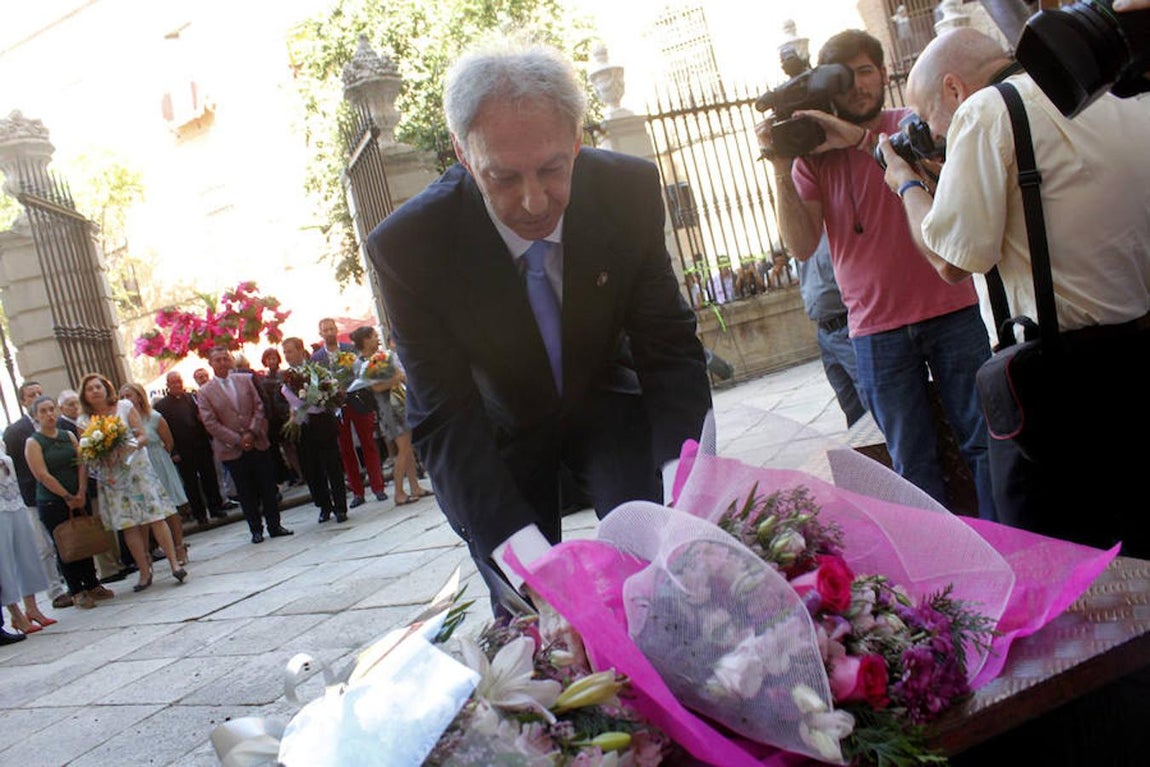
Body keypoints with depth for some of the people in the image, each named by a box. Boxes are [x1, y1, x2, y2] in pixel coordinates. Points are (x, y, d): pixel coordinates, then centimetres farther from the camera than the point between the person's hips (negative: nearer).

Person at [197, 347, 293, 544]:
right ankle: (256, 530, 14)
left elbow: (259, 407, 3)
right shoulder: (205, 392, -1)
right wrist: (237, 440, -12)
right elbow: (210, 423, -7)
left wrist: (252, 433, -10)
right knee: (246, 493, 4)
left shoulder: (246, 380, 6)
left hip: (257, 443, 2)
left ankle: (274, 526, 15)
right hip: (232, 450, -2)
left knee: (268, 487, 5)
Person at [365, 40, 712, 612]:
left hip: (604, 399, 1)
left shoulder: (629, 189, -23)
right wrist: (525, 554, -42)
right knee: (525, 611, -1)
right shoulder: (408, 244, -28)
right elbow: (442, 421, -28)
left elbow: (669, 347, -18)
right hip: (499, 429, -1)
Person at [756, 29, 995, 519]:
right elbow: (802, 246, -5)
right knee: (913, 465, 6)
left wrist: (862, 138, -27)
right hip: (876, 328, 0)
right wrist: (781, 170, -17)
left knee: (984, 440, 4)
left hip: (949, 309, 0)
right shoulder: (812, 154, 5)